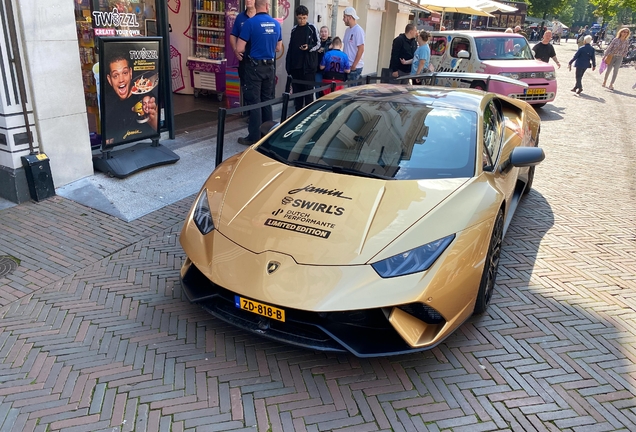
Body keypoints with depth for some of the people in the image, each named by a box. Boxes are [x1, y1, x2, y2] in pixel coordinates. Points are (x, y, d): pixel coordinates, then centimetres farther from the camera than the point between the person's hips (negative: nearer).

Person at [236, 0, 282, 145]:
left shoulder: (250, 23, -12)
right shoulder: (276, 24, 3)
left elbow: (239, 49, -12)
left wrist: (250, 48, 8)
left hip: (255, 66, -5)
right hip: (270, 66, 5)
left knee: (254, 101, -1)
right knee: (267, 100, 13)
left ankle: (254, 137, 1)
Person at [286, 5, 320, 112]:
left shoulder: (312, 28, -1)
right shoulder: (294, 30, 10)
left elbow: (318, 44, 2)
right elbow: (290, 48, 12)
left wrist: (309, 47, -18)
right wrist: (288, 65, 8)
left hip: (309, 65, -4)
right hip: (296, 65, 4)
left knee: (308, 90, 0)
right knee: (296, 90, 8)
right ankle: (298, 112, 17)